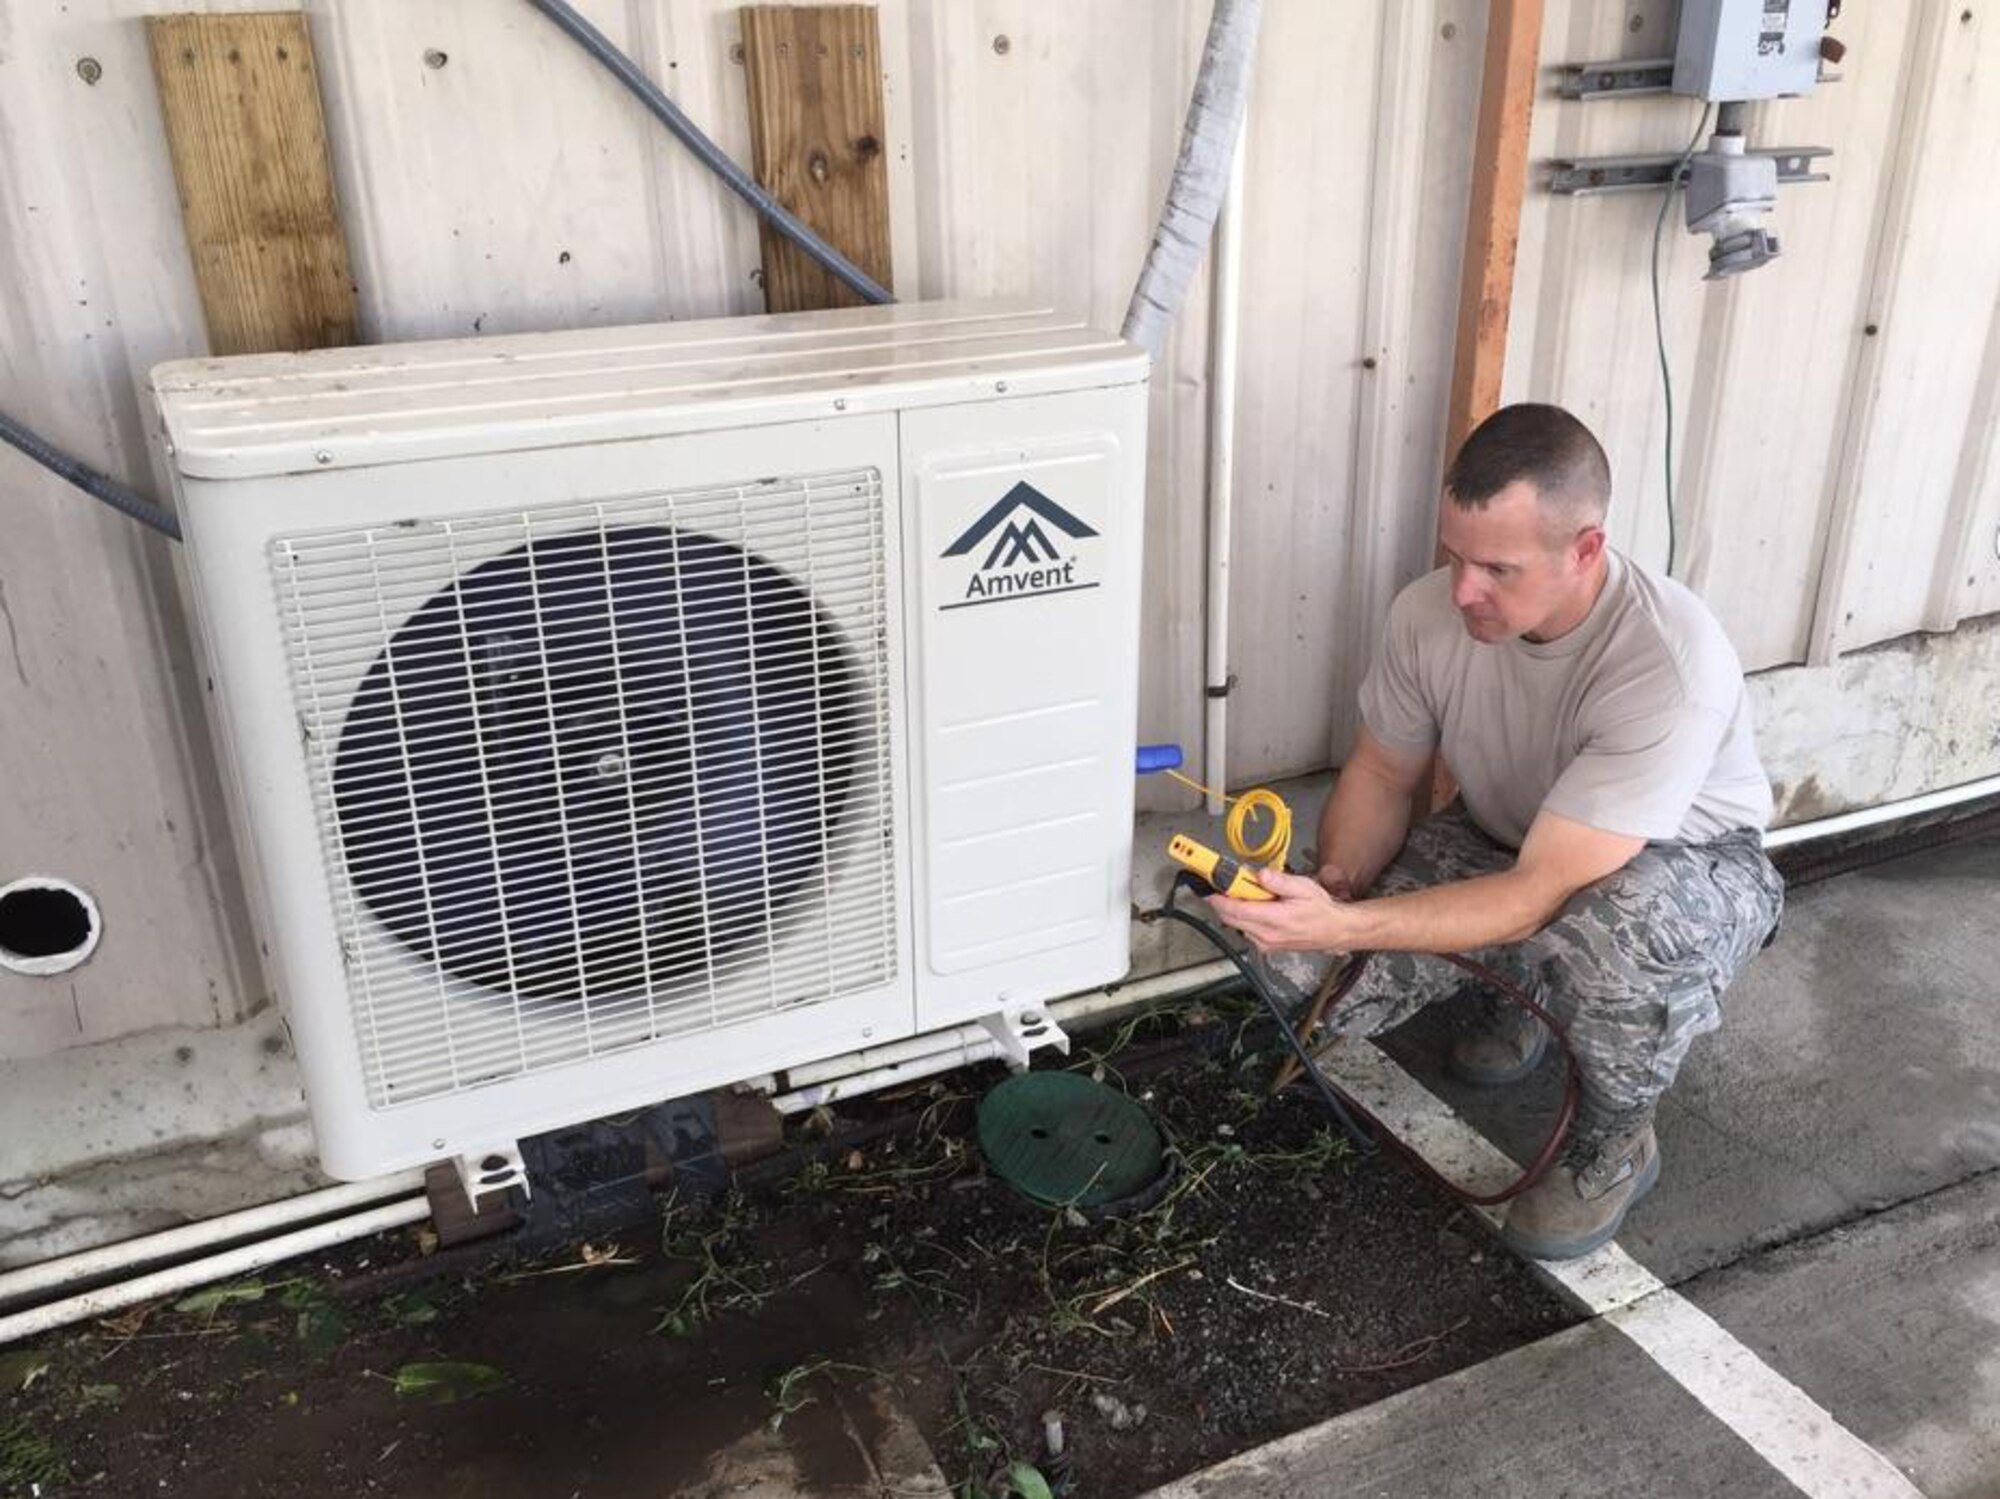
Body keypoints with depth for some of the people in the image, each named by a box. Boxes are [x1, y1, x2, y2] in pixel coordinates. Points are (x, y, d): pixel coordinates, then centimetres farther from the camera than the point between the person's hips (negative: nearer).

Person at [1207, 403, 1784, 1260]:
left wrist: (1343, 925, -48)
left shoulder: (1670, 667, -37)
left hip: (1684, 863, -4)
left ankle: (1616, 1144, -7)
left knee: (1614, 935, -42)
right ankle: (1514, 991, 16)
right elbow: (1382, 774, -3)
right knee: (1301, 969, -15)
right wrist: (1335, 893, -22)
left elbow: (1544, 897, -39)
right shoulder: (1431, 612, -21)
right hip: (1501, 843, 5)